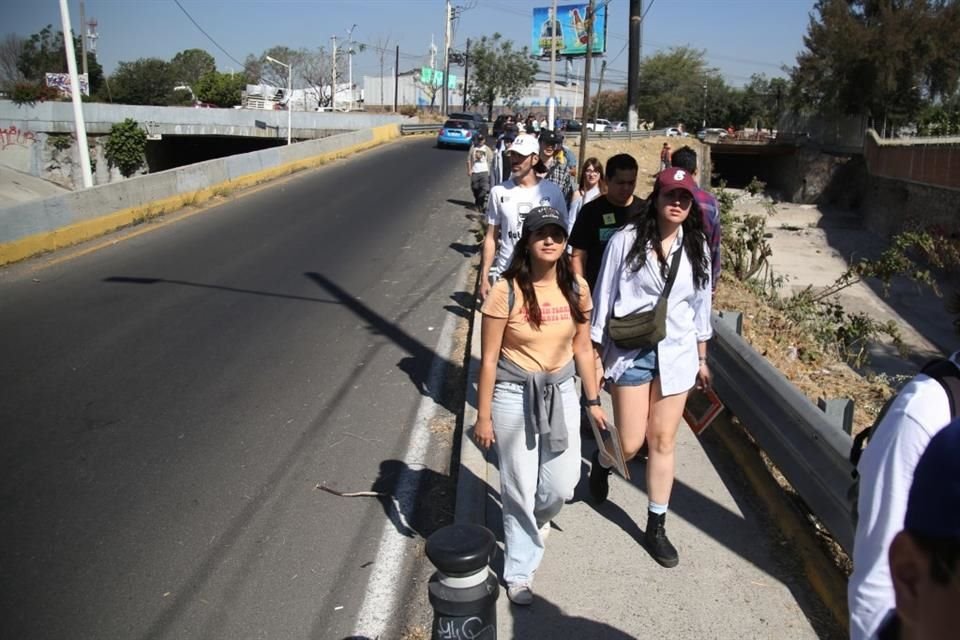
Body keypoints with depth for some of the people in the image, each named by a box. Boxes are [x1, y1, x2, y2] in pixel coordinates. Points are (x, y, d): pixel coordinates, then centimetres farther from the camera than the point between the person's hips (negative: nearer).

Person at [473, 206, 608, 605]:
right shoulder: (506, 291, -17)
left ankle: (535, 520, 48)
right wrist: (483, 416, -9)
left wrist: (593, 400, 11)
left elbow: (582, 349, 7)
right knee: (520, 488, 8)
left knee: (562, 485, 10)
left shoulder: (576, 289, -4)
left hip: (560, 392, 4)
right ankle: (519, 571, 30)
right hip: (514, 396, -4)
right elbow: (489, 359, -12)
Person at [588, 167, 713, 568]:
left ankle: (656, 527, 24)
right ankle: (602, 463, 39)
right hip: (630, 352, -3)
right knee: (630, 443, 1)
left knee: (663, 442, 9)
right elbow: (604, 298, -5)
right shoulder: (626, 241, -10)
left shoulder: (696, 248, 2)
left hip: (676, 354, 3)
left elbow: (701, 304, 11)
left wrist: (702, 359, 13)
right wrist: (595, 355, -5)